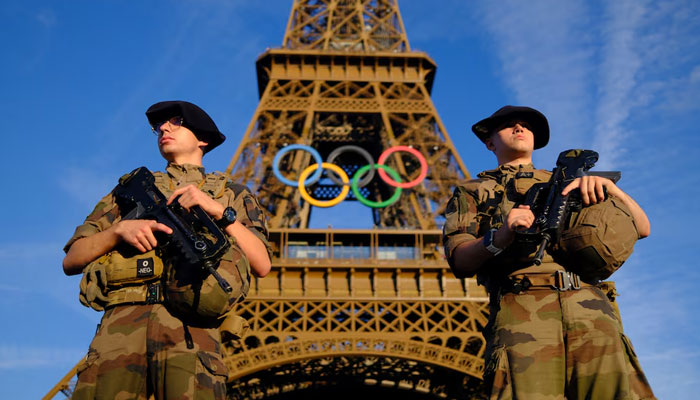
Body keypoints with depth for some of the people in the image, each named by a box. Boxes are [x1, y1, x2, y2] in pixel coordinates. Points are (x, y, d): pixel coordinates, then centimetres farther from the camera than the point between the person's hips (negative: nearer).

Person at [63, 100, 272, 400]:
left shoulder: (231, 194, 24)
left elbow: (262, 265, 8)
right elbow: (71, 261, 18)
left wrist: (220, 211, -1)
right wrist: (120, 229, 1)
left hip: (191, 326, -1)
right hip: (123, 321, 2)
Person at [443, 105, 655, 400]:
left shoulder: (567, 183, 32)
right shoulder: (472, 192, 25)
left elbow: (641, 228, 22)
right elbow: (459, 261, 8)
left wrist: (609, 187, 3)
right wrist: (499, 237, -13)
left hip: (591, 312, 3)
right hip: (521, 314, -2)